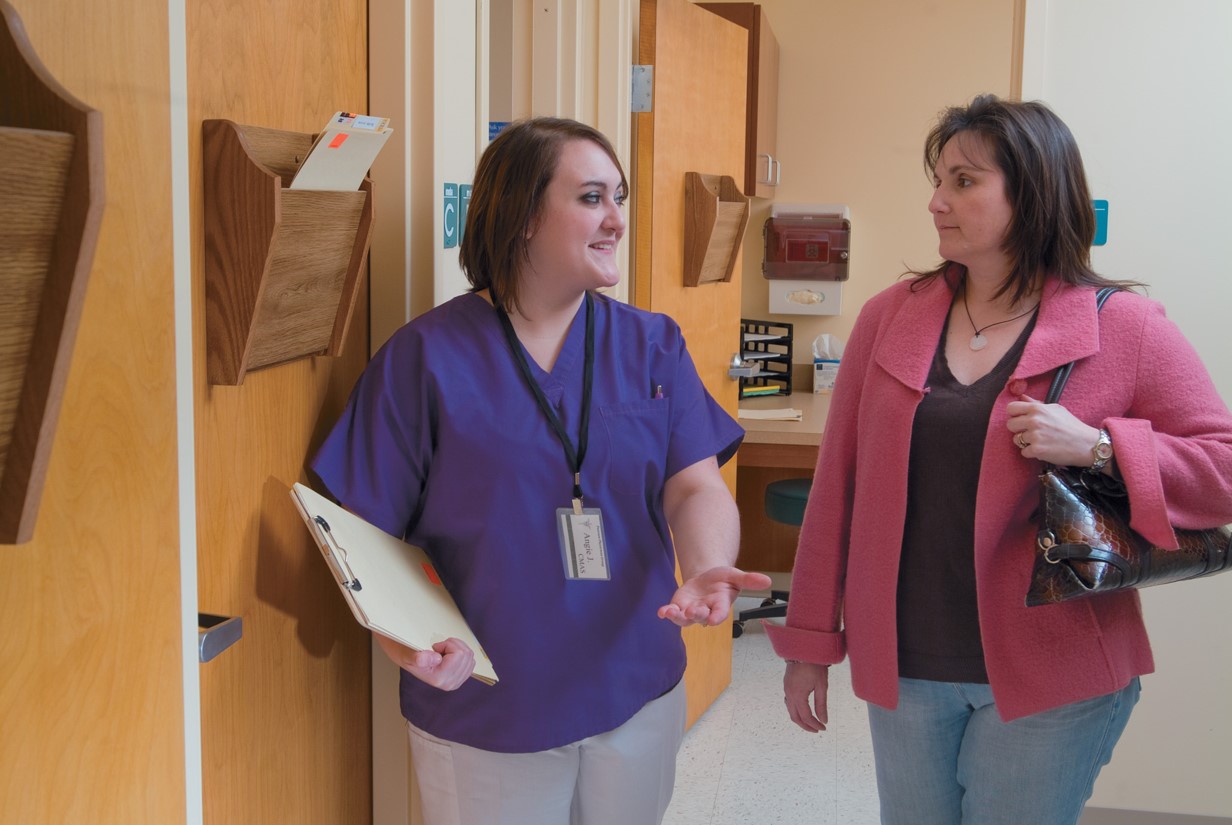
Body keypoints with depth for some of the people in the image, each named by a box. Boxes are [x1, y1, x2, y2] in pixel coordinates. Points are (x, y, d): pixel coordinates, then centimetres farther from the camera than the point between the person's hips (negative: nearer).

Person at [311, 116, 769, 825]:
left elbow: (695, 486, -6)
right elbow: (366, 535, -9)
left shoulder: (652, 345, 1)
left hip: (639, 696, 3)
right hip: (482, 717, -3)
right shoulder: (426, 357, -9)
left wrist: (707, 569, -27)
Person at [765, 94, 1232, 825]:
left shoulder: (1125, 327, -7)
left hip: (1050, 680, -3)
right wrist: (810, 640, 6)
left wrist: (1097, 448, -21)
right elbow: (837, 487, 4)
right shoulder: (891, 318, 2)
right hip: (903, 667, 3)